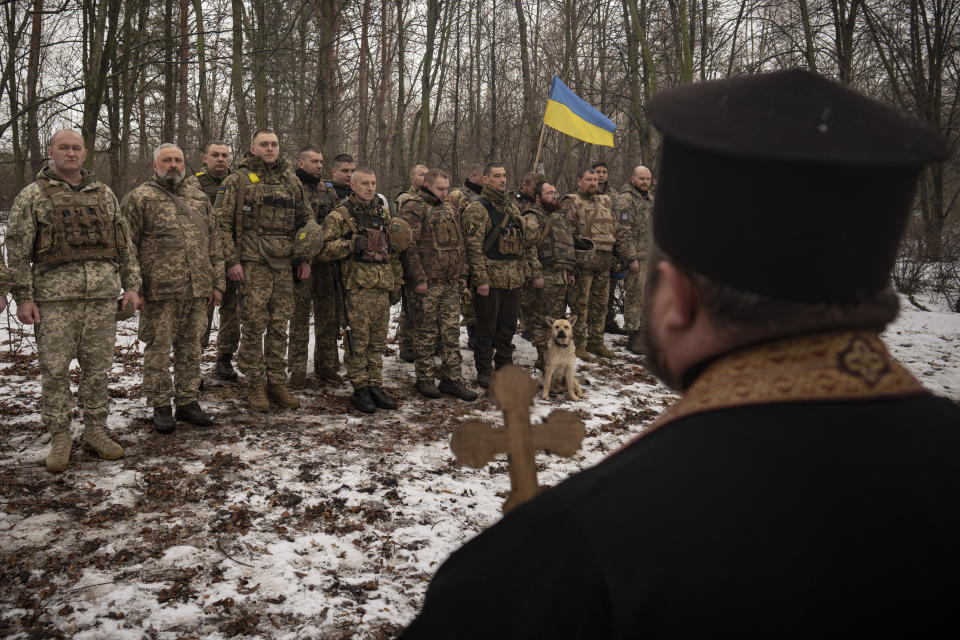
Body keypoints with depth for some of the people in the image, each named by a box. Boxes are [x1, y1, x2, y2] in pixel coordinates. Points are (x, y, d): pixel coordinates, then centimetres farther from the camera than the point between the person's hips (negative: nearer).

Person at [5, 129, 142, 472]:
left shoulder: (103, 193, 15)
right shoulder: (32, 195, 4)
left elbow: (125, 243, 16)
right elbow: (17, 250, 1)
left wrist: (131, 286, 7)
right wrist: (23, 298, -6)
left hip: (103, 293, 3)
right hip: (55, 295, -3)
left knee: (97, 367, 8)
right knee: (54, 369, 0)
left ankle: (95, 431, 19)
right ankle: (59, 437, 12)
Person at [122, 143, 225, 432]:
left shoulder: (199, 199, 16)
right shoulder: (139, 198, 1)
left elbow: (213, 243, 18)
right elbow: (127, 245, -3)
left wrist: (217, 282, 13)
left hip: (198, 290, 5)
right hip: (160, 291, -4)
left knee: (190, 346, 11)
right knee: (158, 348, 1)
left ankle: (188, 402, 21)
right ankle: (160, 406, 12)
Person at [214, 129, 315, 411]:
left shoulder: (291, 181, 14)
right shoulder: (237, 181, 0)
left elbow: (306, 219, 18)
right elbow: (222, 223, -4)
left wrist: (305, 257, 10)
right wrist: (231, 260, -11)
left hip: (284, 265, 4)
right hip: (252, 264, -4)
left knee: (279, 327, 8)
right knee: (254, 326, -1)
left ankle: (277, 383, 17)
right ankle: (255, 385, 10)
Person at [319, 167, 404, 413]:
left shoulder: (383, 213, 17)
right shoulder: (340, 215, -2)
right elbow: (324, 249, -7)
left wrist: (396, 283, 20)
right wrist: (352, 245, -19)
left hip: (382, 287, 6)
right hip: (357, 287, -6)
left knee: (377, 342, 10)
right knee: (358, 342, -3)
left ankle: (375, 386, 18)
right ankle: (360, 389, 7)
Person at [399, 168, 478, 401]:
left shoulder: (448, 209, 17)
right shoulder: (413, 208, -7)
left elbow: (459, 243, 22)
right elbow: (409, 246, -14)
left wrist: (462, 273, 15)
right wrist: (418, 278, -18)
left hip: (451, 282, 7)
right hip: (428, 283, -7)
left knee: (451, 332, 7)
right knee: (427, 332, 1)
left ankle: (451, 379, 13)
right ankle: (425, 379, 13)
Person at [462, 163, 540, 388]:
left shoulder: (512, 207, 16)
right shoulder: (477, 209, -6)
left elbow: (527, 241, 18)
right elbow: (473, 246, -13)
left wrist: (536, 271, 13)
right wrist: (481, 278, -19)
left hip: (514, 277, 6)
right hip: (490, 278, -6)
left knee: (508, 326, 14)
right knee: (486, 327, 2)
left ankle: (504, 367, 26)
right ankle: (484, 372, 13)